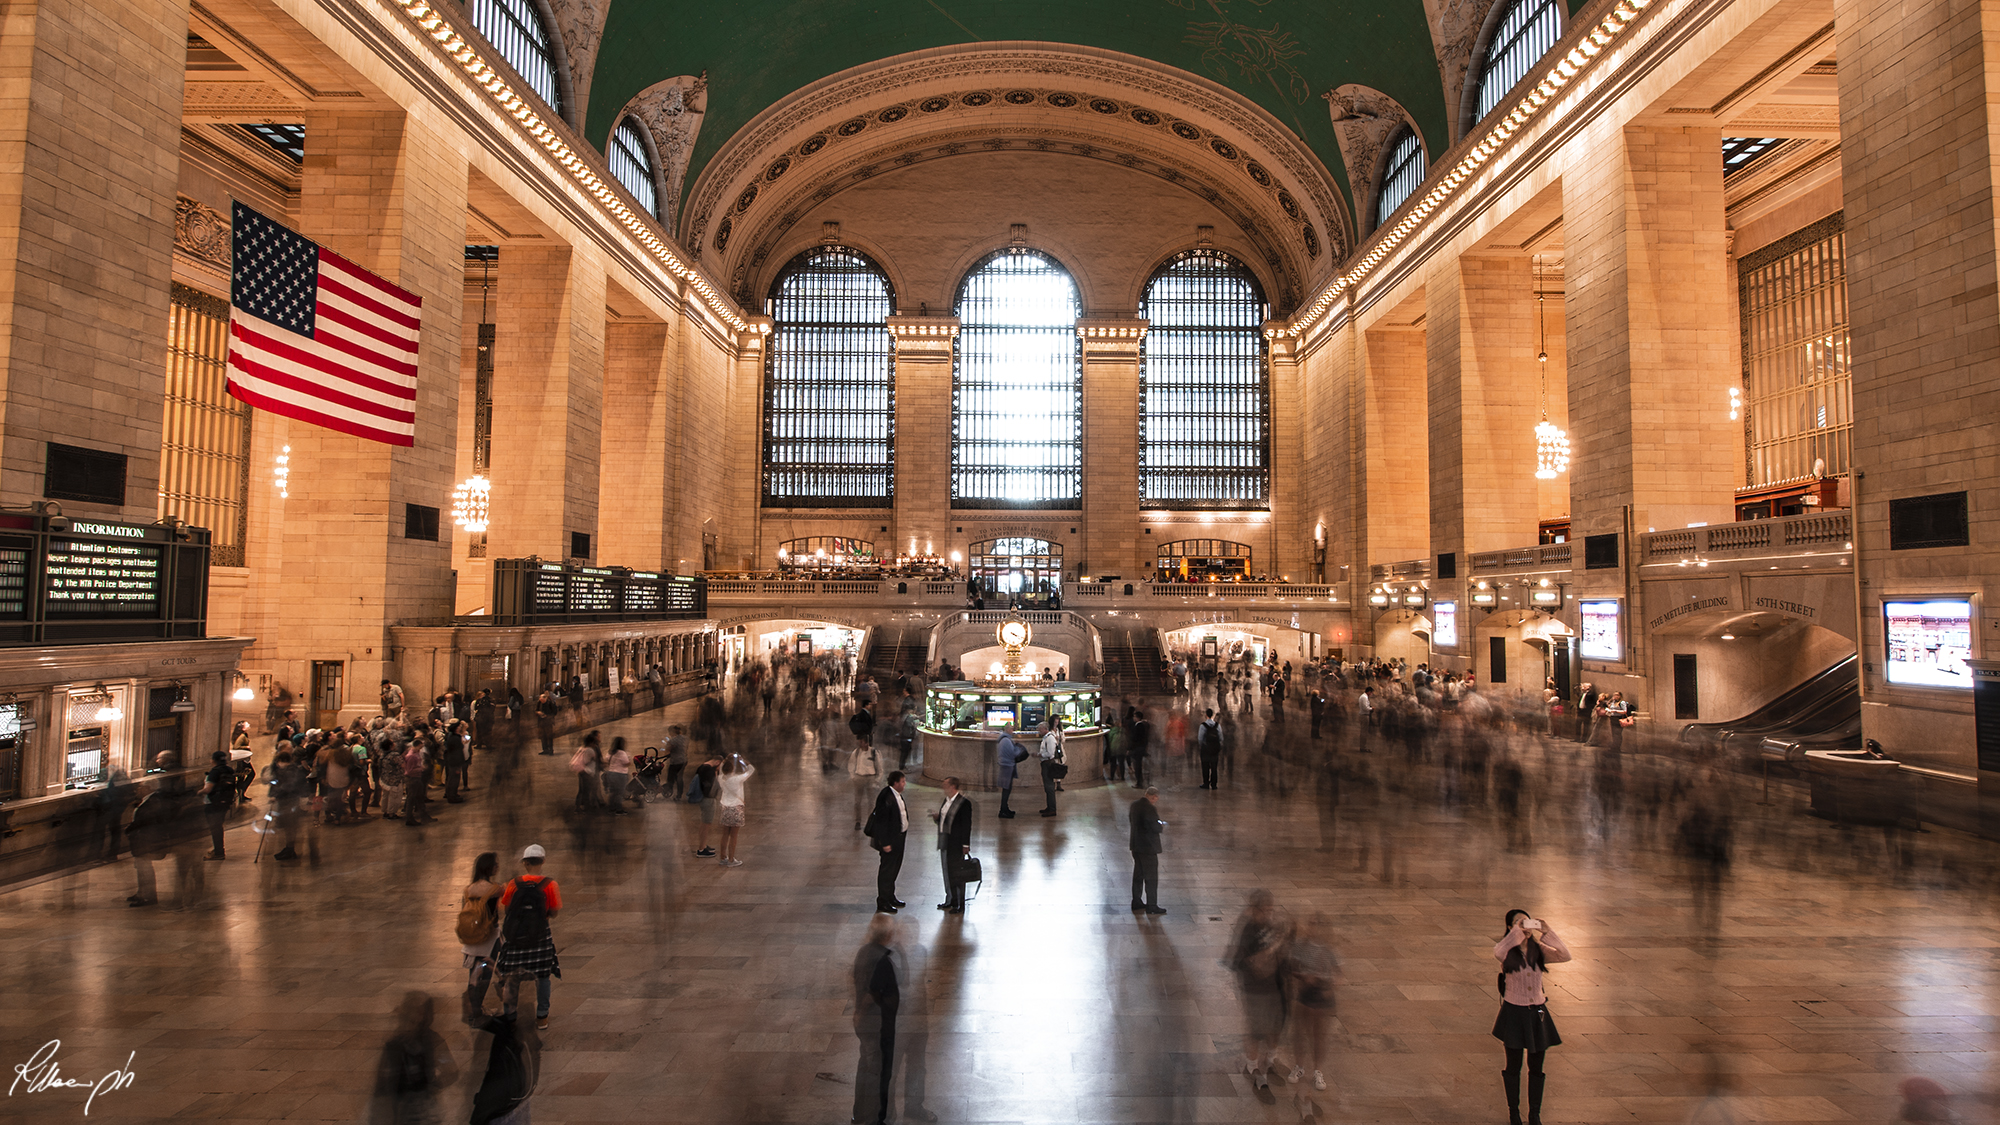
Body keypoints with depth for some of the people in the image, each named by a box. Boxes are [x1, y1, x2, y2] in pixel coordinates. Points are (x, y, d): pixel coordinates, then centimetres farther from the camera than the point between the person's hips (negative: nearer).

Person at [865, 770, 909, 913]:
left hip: (899, 837, 10)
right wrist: (885, 843, -22)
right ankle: (882, 903, 12)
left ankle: (890, 897, 35)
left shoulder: (897, 795, 6)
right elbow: (881, 821, -23)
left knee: (894, 868, 20)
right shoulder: (886, 798, -24)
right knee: (887, 870, 1)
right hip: (890, 839, -10)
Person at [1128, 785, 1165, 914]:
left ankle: (1136, 902, 25)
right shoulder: (1149, 808, -22)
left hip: (1136, 846, 9)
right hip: (1148, 847, -9)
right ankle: (1151, 906, 5)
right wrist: (1162, 825, -1)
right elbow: (1155, 827, -23)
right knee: (1151, 877, 0)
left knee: (1138, 875, 17)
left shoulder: (1135, 804, 6)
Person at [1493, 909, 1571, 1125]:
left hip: (1537, 1012, 3)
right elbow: (1498, 953, -37)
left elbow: (1564, 956, -16)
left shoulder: (1538, 950, -1)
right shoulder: (1508, 951, -12)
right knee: (1514, 1067, 10)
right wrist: (1517, 931, -34)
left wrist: (1547, 932, -24)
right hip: (1514, 1012, -3)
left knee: (1536, 1067, 14)